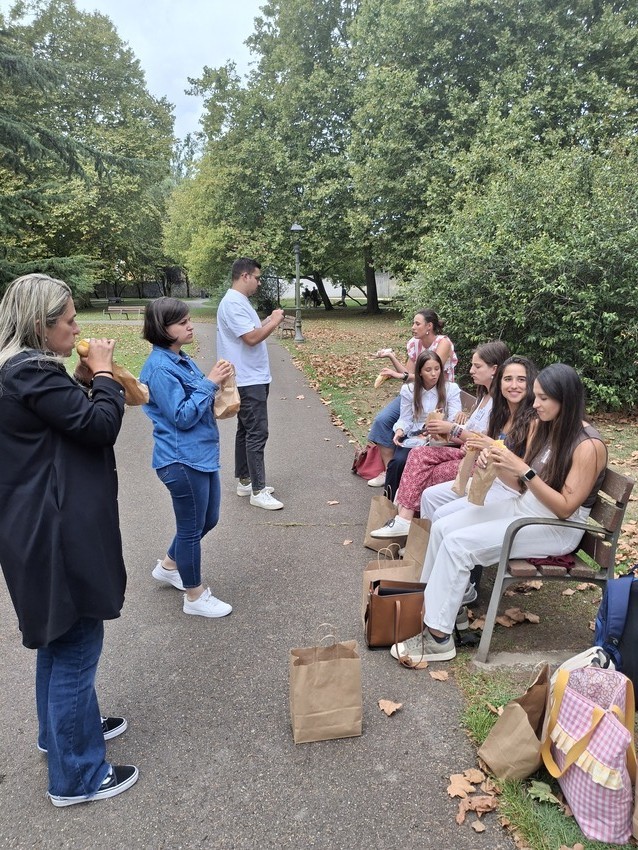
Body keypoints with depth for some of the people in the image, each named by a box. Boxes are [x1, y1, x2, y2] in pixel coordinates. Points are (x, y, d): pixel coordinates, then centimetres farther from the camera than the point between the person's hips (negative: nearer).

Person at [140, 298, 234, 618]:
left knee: (208, 519, 22)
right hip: (182, 461, -10)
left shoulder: (182, 360, 9)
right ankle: (195, 596, 25)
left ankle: (168, 566, 43)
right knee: (192, 529, 6)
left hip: (202, 455, 10)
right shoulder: (160, 369, -19)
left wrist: (217, 382, 1)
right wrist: (209, 383, -19)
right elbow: (182, 416, -22)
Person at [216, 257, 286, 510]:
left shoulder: (239, 301, 15)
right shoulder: (233, 303, -18)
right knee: (257, 433, -9)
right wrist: (274, 322, -12)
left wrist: (268, 321, 9)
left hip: (252, 378, 11)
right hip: (248, 380, -11)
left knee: (246, 430, 16)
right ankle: (258, 491, -5)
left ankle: (244, 481, 26)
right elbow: (251, 338, -25)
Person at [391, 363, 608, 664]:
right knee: (442, 527, -7)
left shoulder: (589, 446, -19)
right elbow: (521, 484, 8)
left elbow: (565, 507, -21)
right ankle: (427, 603, 7)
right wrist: (498, 464, -12)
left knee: (459, 542, -23)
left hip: (558, 528, -8)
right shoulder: (543, 427, 5)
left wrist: (523, 470, -28)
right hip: (524, 507, 8)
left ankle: (439, 636, -13)